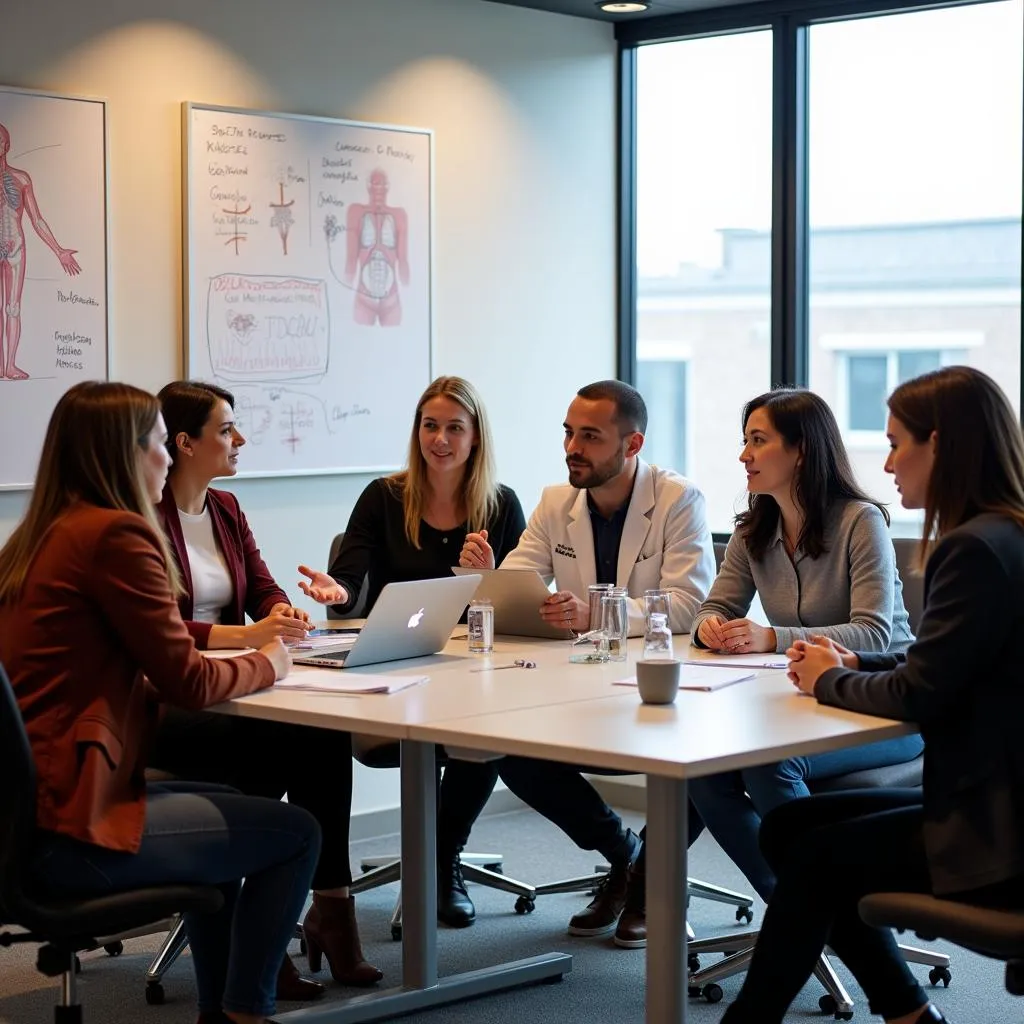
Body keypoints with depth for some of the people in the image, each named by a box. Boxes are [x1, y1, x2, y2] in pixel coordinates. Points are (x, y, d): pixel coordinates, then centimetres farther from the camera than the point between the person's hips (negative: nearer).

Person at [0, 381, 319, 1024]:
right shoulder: (116, 535, -13)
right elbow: (188, 683, -13)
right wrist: (266, 666, 6)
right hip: (70, 828, -10)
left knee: (229, 808, 29)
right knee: (295, 833, 5)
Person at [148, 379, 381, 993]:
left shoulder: (225, 509, 16)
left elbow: (262, 588, 14)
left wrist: (282, 611, -11)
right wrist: (244, 636, -29)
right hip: (160, 705, -7)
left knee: (328, 735, -20)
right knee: (265, 750, -30)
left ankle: (331, 907, -17)